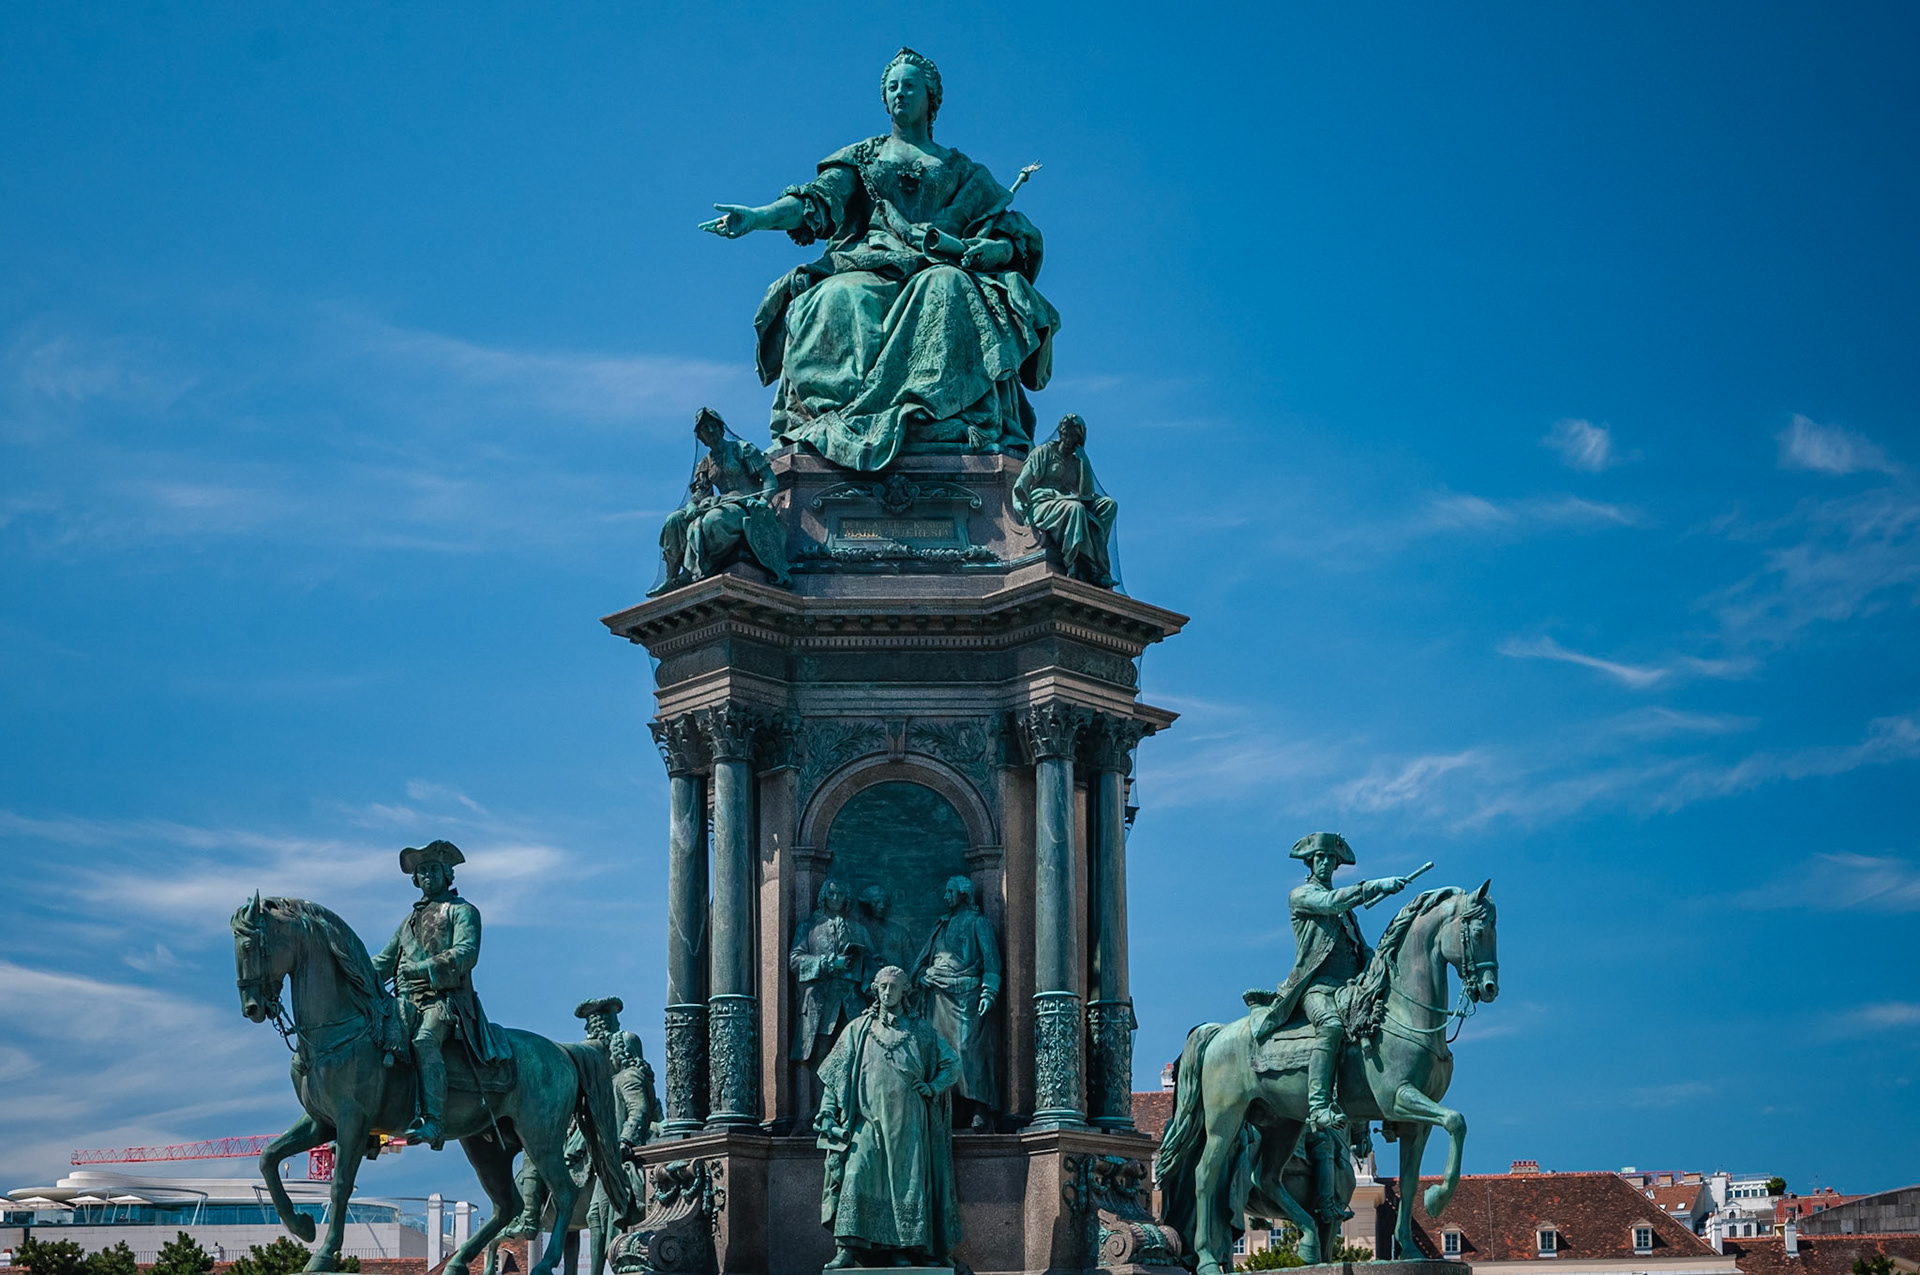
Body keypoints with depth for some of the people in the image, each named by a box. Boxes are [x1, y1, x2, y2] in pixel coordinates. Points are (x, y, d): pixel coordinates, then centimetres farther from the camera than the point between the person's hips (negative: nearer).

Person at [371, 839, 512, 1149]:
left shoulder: (462, 911, 8)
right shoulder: (411, 919, 30)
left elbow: (466, 954, -9)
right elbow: (385, 961, 32)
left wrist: (424, 968, -20)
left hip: (444, 999, -7)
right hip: (408, 1000, 7)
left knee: (424, 1041, -35)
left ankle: (432, 1121, -44)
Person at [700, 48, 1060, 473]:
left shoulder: (963, 171, 23)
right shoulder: (861, 157, 26)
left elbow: (1013, 236, 13)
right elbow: (818, 201, 8)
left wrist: (989, 249, -13)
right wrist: (757, 217, -11)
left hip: (938, 270, -1)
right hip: (869, 268, 1)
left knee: (949, 292, -37)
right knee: (838, 301, -34)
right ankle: (835, 423, -47)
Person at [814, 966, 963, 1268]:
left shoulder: (920, 1031, 12)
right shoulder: (858, 1030, 12)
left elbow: (953, 1063, 16)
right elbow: (835, 1074, 12)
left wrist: (933, 1087, -1)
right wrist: (827, 1111, 2)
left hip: (908, 1121, 1)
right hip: (869, 1119, -1)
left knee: (908, 1180, -6)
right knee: (856, 1175, -17)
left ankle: (904, 1249, 0)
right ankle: (846, 1249, -21)